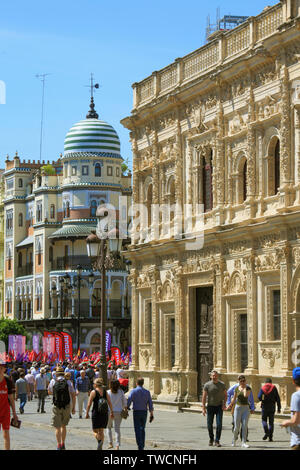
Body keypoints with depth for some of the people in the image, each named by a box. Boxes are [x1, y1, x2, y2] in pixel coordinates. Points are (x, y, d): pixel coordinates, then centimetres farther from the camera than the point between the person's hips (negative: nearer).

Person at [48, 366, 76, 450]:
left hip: (56, 407, -2)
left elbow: (49, 392, 16)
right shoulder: (68, 382, 1)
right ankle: (63, 444, 20)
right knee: (64, 426, 18)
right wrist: (73, 408, 4)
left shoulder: (53, 381, 0)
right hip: (67, 406, 2)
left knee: (57, 427, 1)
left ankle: (59, 446, -7)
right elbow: (73, 396, -2)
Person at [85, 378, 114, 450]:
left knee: (95, 431, 4)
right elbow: (110, 403, 3)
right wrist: (112, 412, 9)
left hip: (96, 413, -4)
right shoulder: (105, 392, 5)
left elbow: (89, 404, -8)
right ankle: (100, 448, 11)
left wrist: (87, 413, 1)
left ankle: (99, 441, -25)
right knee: (101, 431, 14)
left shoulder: (93, 392, -7)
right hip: (104, 414, 4)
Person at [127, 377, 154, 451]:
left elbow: (128, 402, -12)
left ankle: (140, 447, -15)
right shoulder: (147, 392, 0)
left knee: (138, 431, -4)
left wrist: (127, 407, 11)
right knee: (142, 429, 20)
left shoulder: (133, 391, -9)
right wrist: (151, 415, 3)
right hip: (144, 412, 3)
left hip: (136, 412, -3)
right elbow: (150, 404, -2)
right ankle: (142, 446, 24)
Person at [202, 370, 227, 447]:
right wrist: (203, 408, -10)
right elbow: (204, 397, -5)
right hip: (210, 406, 0)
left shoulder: (222, 384, -1)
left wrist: (224, 404, -7)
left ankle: (217, 441, -5)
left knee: (219, 424, -11)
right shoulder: (207, 385, -5)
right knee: (209, 425, 4)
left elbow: (225, 395, 8)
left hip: (219, 407, 0)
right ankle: (211, 439, 27)